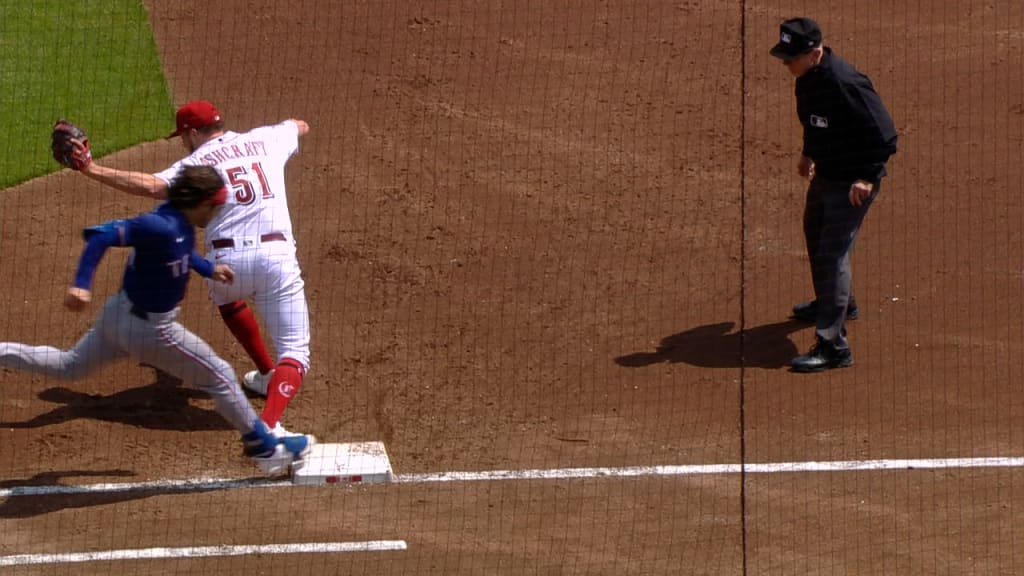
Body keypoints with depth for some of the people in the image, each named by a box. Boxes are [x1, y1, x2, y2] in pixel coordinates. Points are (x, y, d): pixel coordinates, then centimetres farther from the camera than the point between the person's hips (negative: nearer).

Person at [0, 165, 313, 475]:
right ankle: (265, 448, 15)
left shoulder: (180, 220, -3)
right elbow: (102, 235, -38)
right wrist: (81, 285, -45)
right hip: (149, 329, -10)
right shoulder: (162, 227, -31)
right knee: (220, 376, 4)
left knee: (69, 366, 27)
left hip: (120, 313, 10)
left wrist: (209, 269, 16)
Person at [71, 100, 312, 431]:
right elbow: (301, 127, 39)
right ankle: (270, 425, -24)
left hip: (226, 259, 0)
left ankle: (267, 374, 46)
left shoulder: (196, 163, 7)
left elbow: (152, 186, -11)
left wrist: (94, 171, -9)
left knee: (225, 294, 38)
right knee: (294, 354, 0)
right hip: (276, 257, 0)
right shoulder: (263, 140, 17)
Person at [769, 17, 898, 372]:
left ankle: (832, 346, -15)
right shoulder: (807, 78, -3)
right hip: (826, 173, 10)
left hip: (853, 182, -10)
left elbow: (883, 133, -26)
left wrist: (868, 177, -26)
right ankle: (837, 304, 53)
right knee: (815, 236, 28)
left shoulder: (844, 84, -30)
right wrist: (810, 153, 20)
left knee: (833, 253, -14)